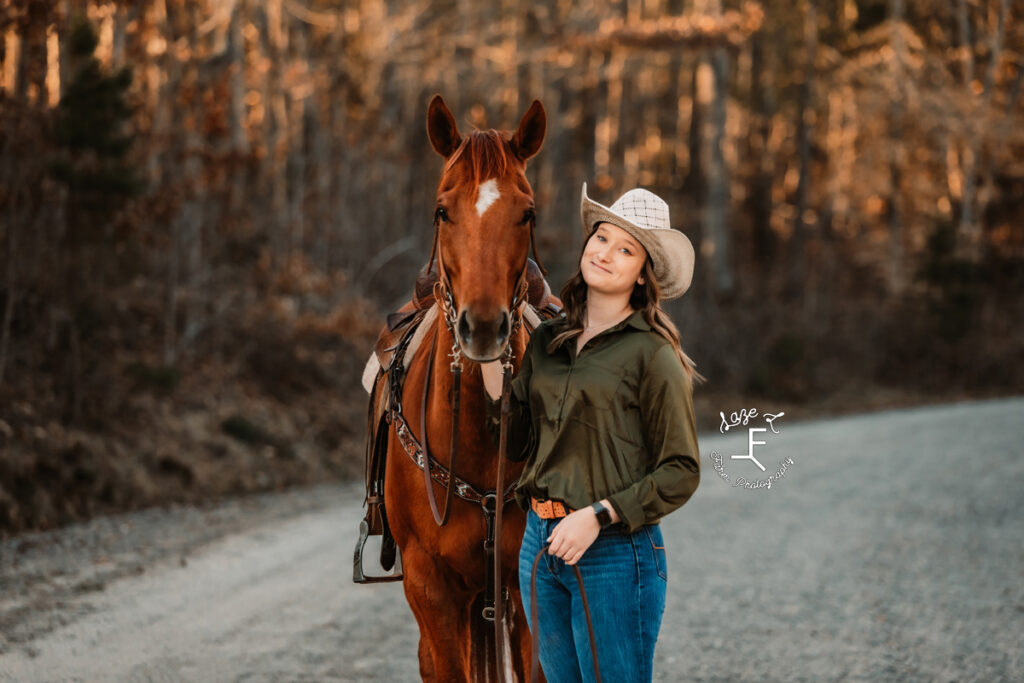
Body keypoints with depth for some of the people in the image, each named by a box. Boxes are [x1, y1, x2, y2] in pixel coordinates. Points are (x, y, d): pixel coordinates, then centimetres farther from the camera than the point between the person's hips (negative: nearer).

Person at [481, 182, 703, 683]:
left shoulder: (651, 354, -9)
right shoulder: (547, 340, 9)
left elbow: (681, 473, -10)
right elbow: (518, 444, 10)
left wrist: (598, 515, -18)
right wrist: (490, 366, 0)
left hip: (614, 551, -6)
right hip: (541, 543, 6)